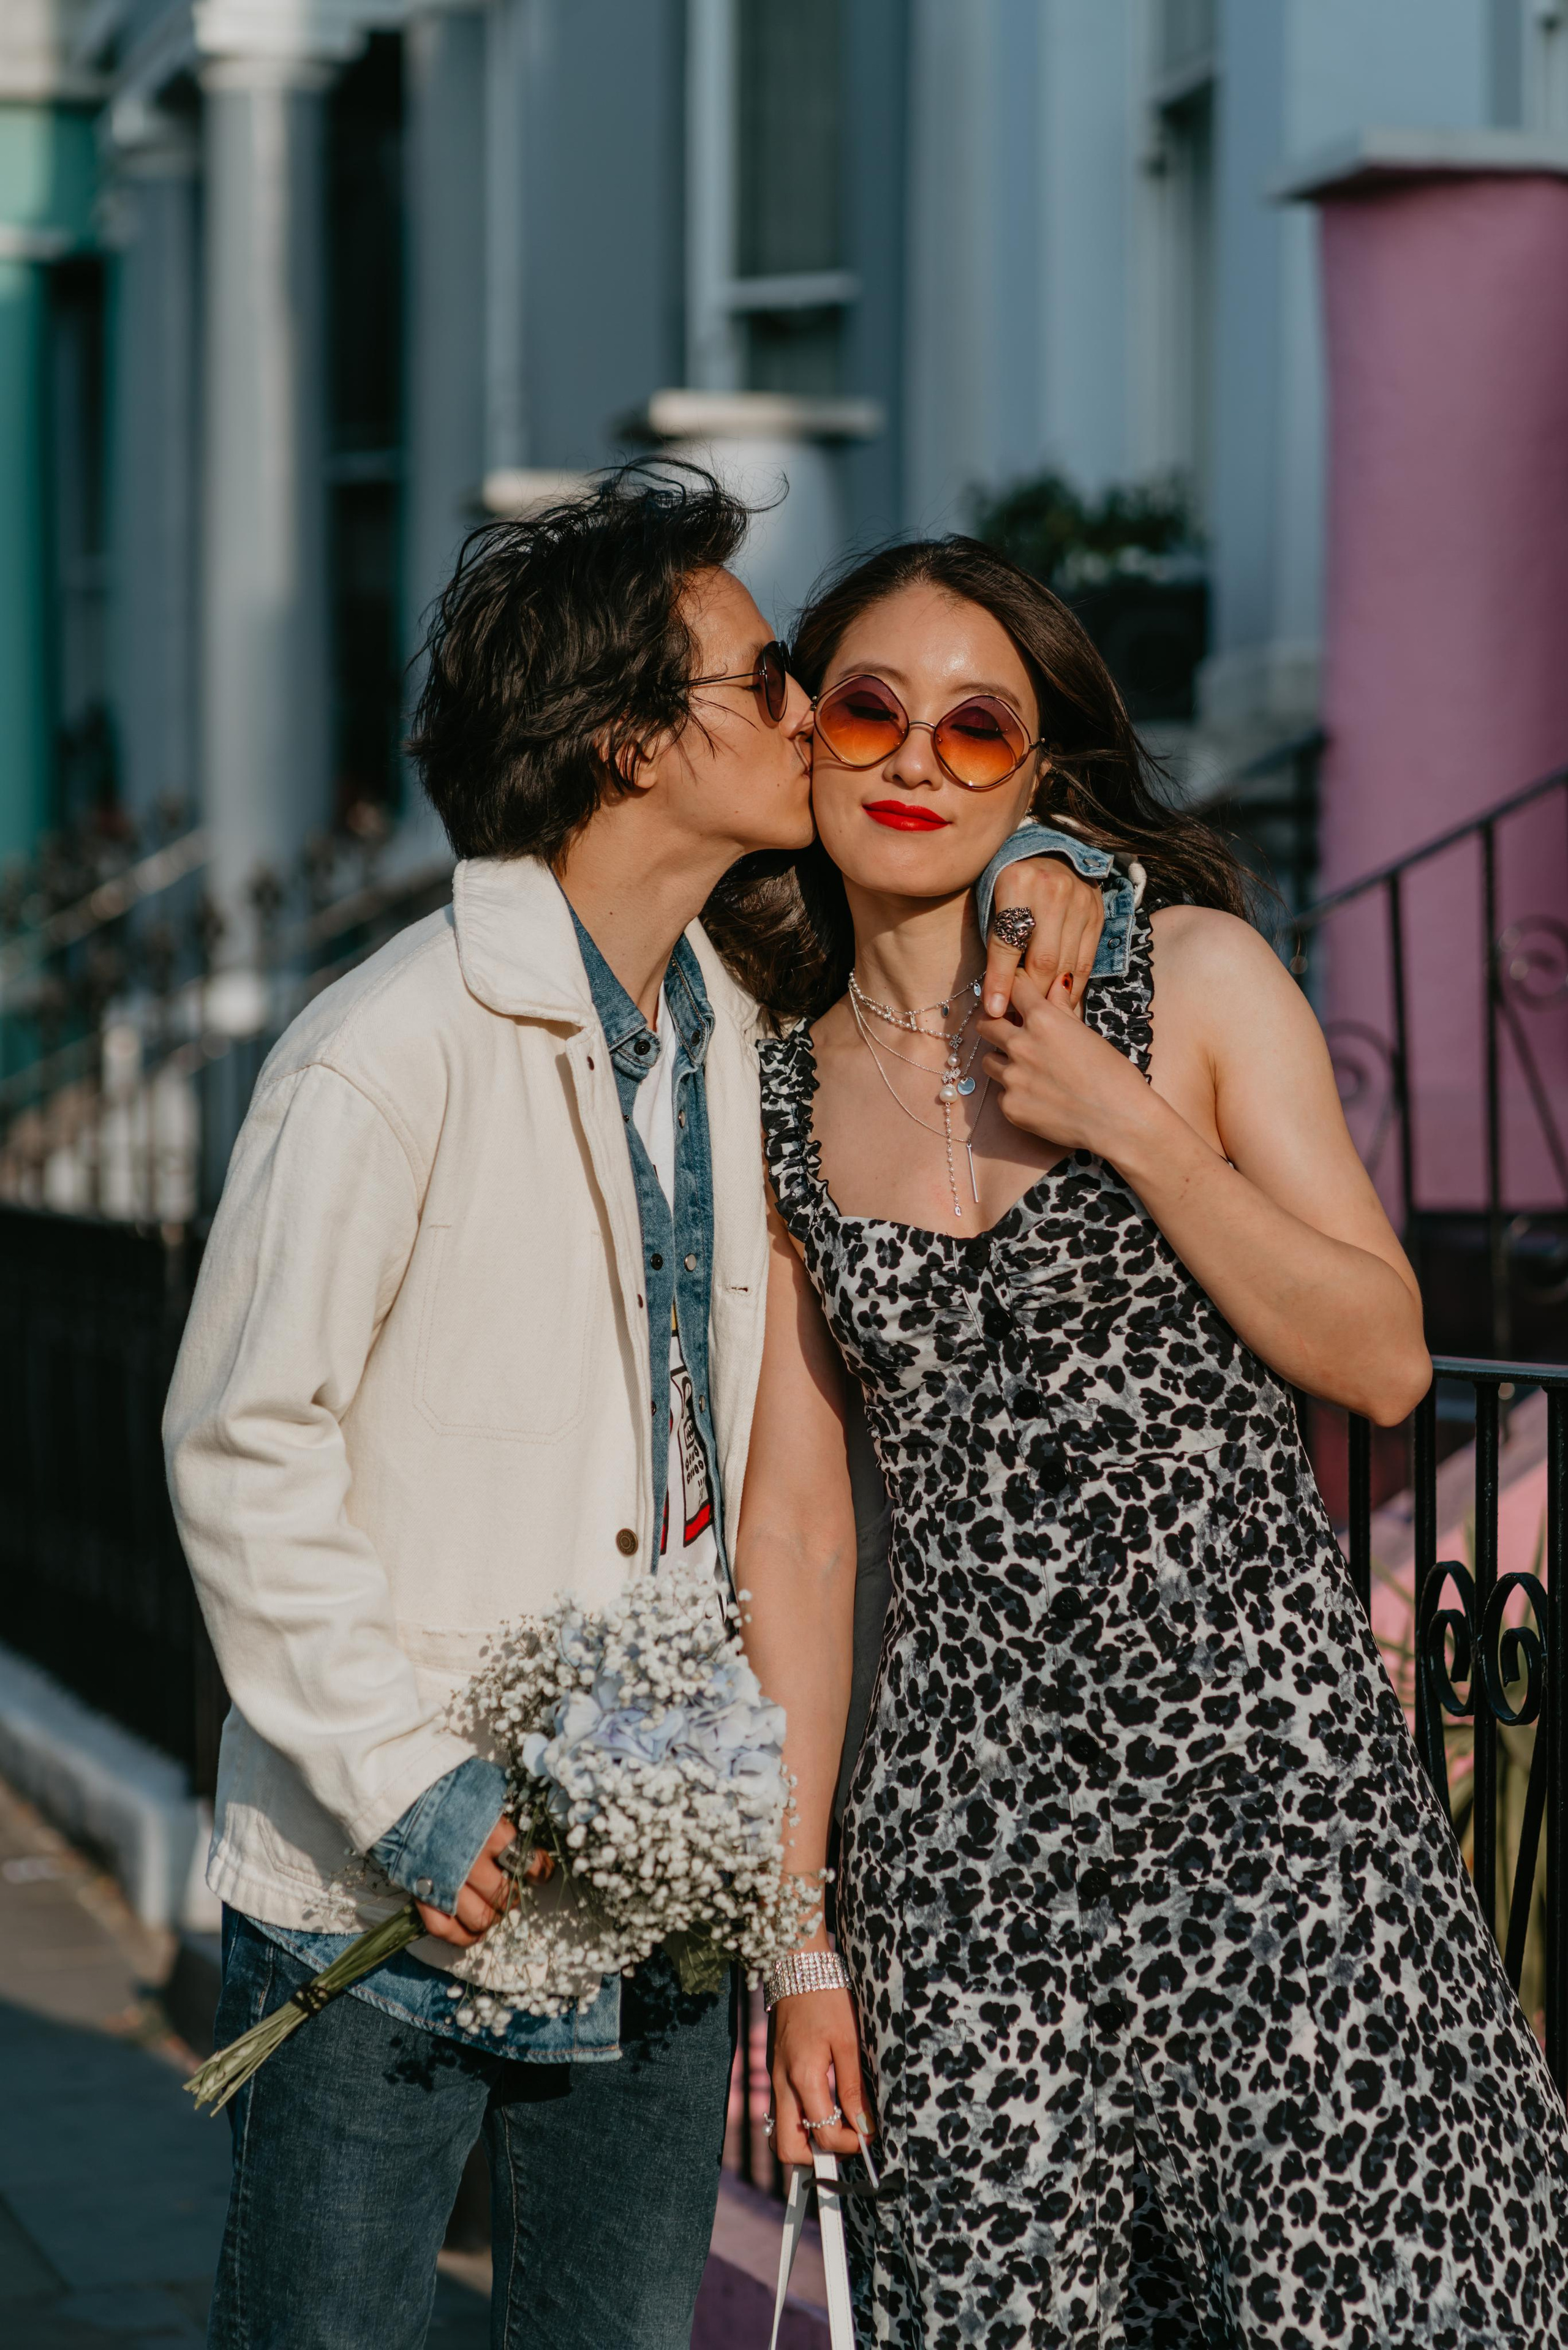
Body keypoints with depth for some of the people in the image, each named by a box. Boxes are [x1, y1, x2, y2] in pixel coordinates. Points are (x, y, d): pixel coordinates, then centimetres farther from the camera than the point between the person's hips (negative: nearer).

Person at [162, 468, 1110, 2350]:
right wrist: (410, 1788, -19)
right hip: (390, 1907, -7)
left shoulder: (739, 1027, 7)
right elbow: (240, 1448, -14)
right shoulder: (387, 1055, -15)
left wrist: (1022, 861, 5)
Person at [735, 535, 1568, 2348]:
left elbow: (1383, 1364, -2)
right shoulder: (777, 1102, 8)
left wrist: (1131, 1127, -12)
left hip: (1265, 1756, -2)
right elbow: (788, 1529, 7)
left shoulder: (1194, 977, 2)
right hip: (969, 1821, 2)